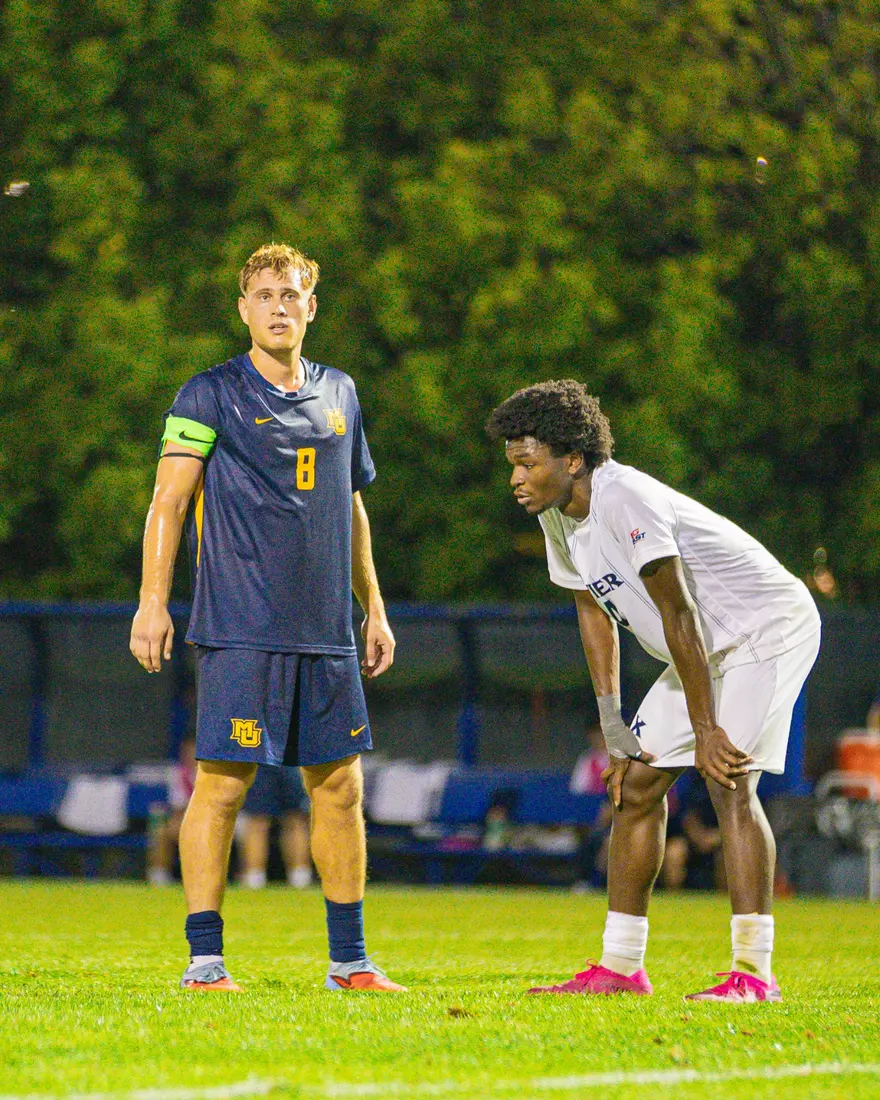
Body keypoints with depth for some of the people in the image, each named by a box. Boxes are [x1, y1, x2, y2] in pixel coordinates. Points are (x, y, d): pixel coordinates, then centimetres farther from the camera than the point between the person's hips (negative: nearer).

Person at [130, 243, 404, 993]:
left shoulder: (339, 394, 16)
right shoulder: (211, 396, -1)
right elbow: (170, 498, -5)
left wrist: (373, 608, 23)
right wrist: (153, 600, -13)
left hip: (326, 634, 5)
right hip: (239, 629, -5)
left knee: (341, 786, 6)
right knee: (223, 784, -8)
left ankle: (349, 958, 13)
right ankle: (205, 960, -3)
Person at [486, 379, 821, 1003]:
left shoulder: (625, 502, -28)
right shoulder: (560, 517, 0)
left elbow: (679, 616, -27)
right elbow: (594, 610, 12)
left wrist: (705, 730, -24)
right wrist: (612, 724, 8)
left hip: (768, 628, -10)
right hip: (708, 648, 10)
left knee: (729, 779, -22)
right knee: (638, 783, 6)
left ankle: (754, 972, -22)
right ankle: (620, 968, 11)